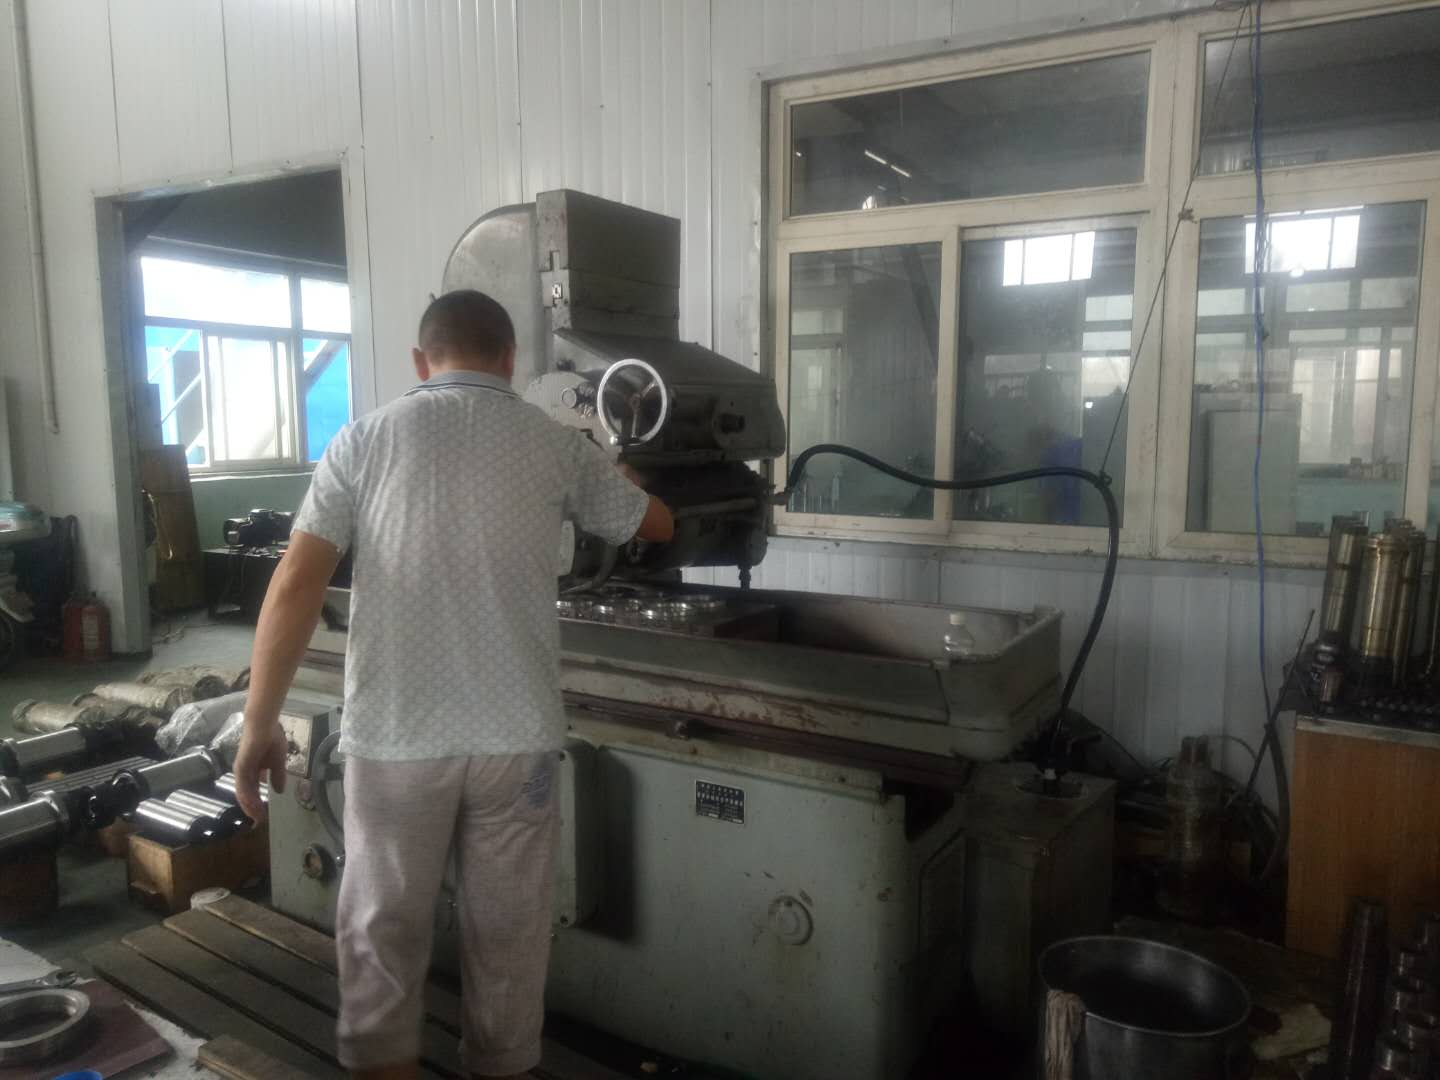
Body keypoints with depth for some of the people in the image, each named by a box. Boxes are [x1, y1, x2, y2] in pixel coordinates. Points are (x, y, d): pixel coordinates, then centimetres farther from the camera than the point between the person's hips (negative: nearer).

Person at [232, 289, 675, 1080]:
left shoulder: (367, 438, 0)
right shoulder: (556, 446, 3)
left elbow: (296, 586, -6)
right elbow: (659, 526, 19)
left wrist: (260, 725, 2)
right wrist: (610, 475, 40)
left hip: (394, 736, 0)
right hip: (515, 736, 1)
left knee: (382, 934, 16)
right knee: (507, 934, 16)